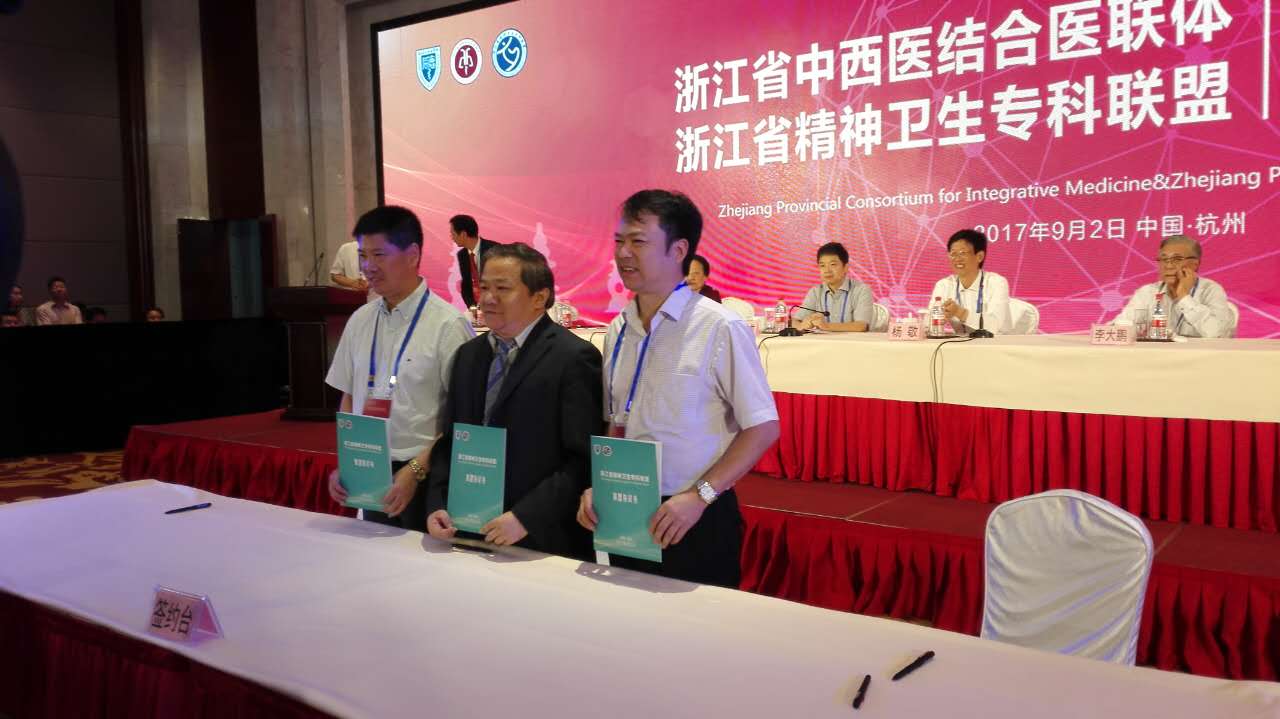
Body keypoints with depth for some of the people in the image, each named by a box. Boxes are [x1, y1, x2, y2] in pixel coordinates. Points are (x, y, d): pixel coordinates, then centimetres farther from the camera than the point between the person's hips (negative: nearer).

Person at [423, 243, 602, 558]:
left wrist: (525, 517, -20)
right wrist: (437, 505, -1)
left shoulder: (574, 358, -12)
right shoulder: (468, 355, 10)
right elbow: (448, 442, 12)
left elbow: (583, 460, -16)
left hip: (543, 543, -5)